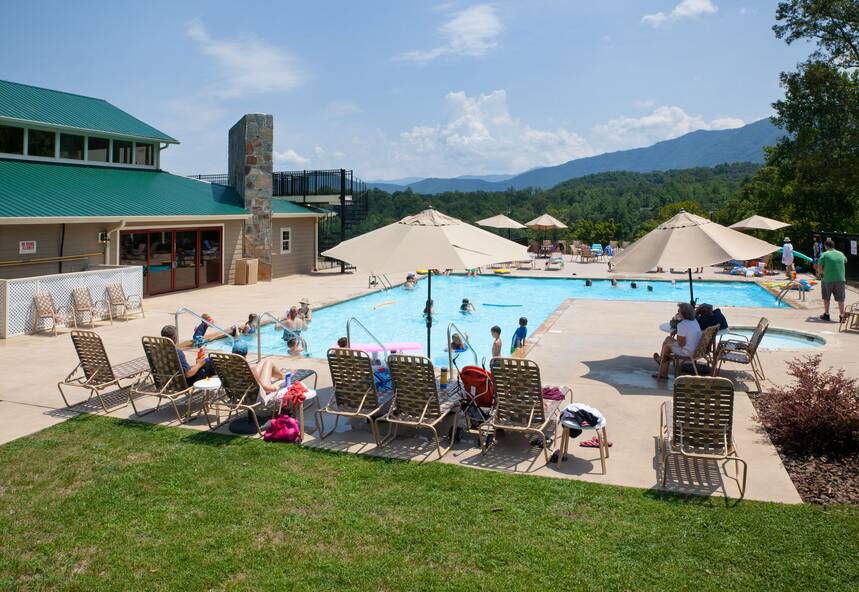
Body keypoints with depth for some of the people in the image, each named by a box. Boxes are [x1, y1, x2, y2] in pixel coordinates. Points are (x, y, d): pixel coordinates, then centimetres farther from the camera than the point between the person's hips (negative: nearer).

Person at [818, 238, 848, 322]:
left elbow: (820, 269, -8)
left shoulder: (824, 255, -5)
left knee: (826, 298, 15)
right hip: (841, 279, 3)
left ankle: (826, 315, 20)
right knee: (840, 299, 9)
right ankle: (841, 316, 10)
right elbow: (845, 261, 32)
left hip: (828, 280, -3)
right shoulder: (841, 254, 8)